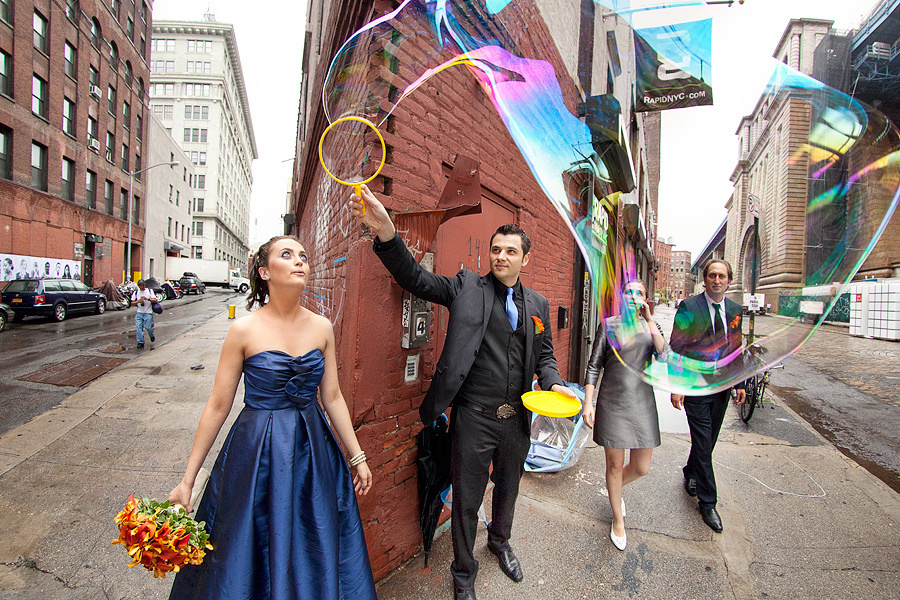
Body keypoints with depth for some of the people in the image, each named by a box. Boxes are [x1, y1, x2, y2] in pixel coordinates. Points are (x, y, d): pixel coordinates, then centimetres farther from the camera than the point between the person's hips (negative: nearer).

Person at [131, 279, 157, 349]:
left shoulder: (149, 291, 4)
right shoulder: (136, 292, 9)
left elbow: (155, 301, -3)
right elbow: (132, 303, 7)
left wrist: (147, 299, -19)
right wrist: (138, 301, -12)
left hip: (148, 312, -2)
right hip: (139, 312, 2)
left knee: (148, 327, -8)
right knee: (138, 327, -9)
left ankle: (152, 336, 24)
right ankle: (140, 342, -4)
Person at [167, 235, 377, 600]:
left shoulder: (322, 328, -3)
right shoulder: (244, 330, -11)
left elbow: (332, 397, 3)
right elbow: (218, 406, -5)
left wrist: (356, 456, 7)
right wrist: (187, 480, -2)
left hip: (312, 452, 3)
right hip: (256, 451, -2)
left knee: (313, 556, 18)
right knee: (246, 560, 15)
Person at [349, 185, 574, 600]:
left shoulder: (537, 303, 6)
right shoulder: (467, 286, -6)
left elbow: (544, 354, 13)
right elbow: (415, 278, -16)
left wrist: (553, 383, -8)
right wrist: (386, 231, -32)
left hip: (517, 418, 4)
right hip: (473, 417, -4)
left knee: (508, 491, 26)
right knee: (466, 501, 13)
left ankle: (499, 542, 57)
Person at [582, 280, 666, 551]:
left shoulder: (650, 325, 8)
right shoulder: (609, 325, -1)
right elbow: (594, 366, -2)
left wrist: (649, 320, -14)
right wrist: (588, 402, -8)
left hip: (642, 401, 3)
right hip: (612, 402, -3)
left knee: (641, 468, 9)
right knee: (615, 465, 7)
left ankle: (616, 488, 44)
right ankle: (618, 518, 31)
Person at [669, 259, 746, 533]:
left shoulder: (735, 310, 6)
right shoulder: (689, 307, -11)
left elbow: (736, 349, 13)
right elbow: (676, 348, -11)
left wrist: (739, 383, 7)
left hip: (721, 387, 5)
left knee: (708, 441, 18)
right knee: (703, 444, 0)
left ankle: (690, 474, 43)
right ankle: (708, 502, 14)